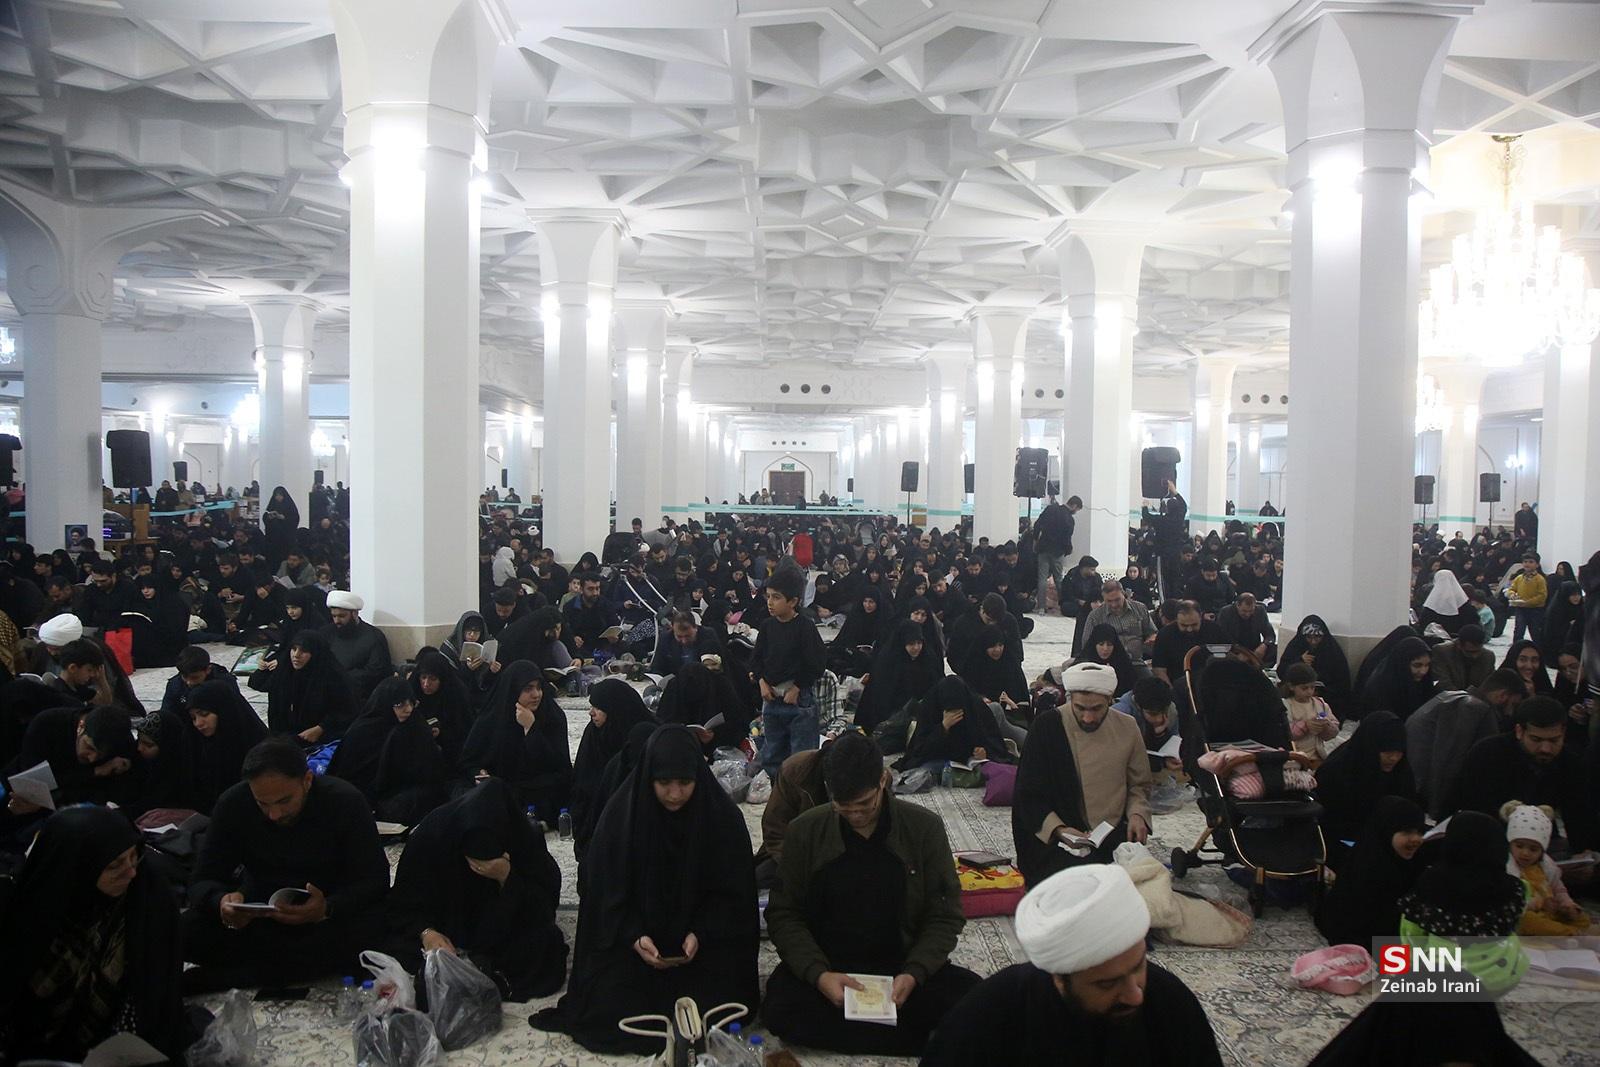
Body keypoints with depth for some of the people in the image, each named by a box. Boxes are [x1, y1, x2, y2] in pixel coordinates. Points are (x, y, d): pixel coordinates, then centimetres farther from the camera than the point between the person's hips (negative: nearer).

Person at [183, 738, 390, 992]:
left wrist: (328, 909, -38)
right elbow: (204, 881, -9)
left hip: (329, 908, -2)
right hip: (259, 917, 2)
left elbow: (375, 880, -17)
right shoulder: (233, 804, -12)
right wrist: (221, 902, -34)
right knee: (188, 932, -25)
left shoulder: (347, 801, -18)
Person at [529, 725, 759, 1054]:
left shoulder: (723, 817, -12)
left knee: (715, 1004, -19)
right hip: (630, 937, 0)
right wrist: (634, 937, -23)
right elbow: (605, 889, -8)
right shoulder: (621, 813, -12)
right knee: (613, 1007, -19)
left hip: (702, 938, 0)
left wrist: (700, 934, -22)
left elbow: (733, 892, -6)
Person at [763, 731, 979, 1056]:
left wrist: (914, 974, -18)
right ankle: (921, 1038, -21)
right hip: (826, 966, 1)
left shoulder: (925, 828, -4)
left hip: (905, 967, -1)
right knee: (779, 1007, -32)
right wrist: (819, 974, -18)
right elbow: (785, 915, 0)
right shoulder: (804, 832, -2)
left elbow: (945, 917, 0)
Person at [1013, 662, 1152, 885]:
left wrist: (1137, 813, -2)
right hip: (1055, 841, -3)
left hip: (1115, 838, 4)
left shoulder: (1127, 728, 6)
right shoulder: (1048, 726, -5)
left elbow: (1139, 785, 20)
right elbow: (1028, 795, -3)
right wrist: (1058, 829, -18)